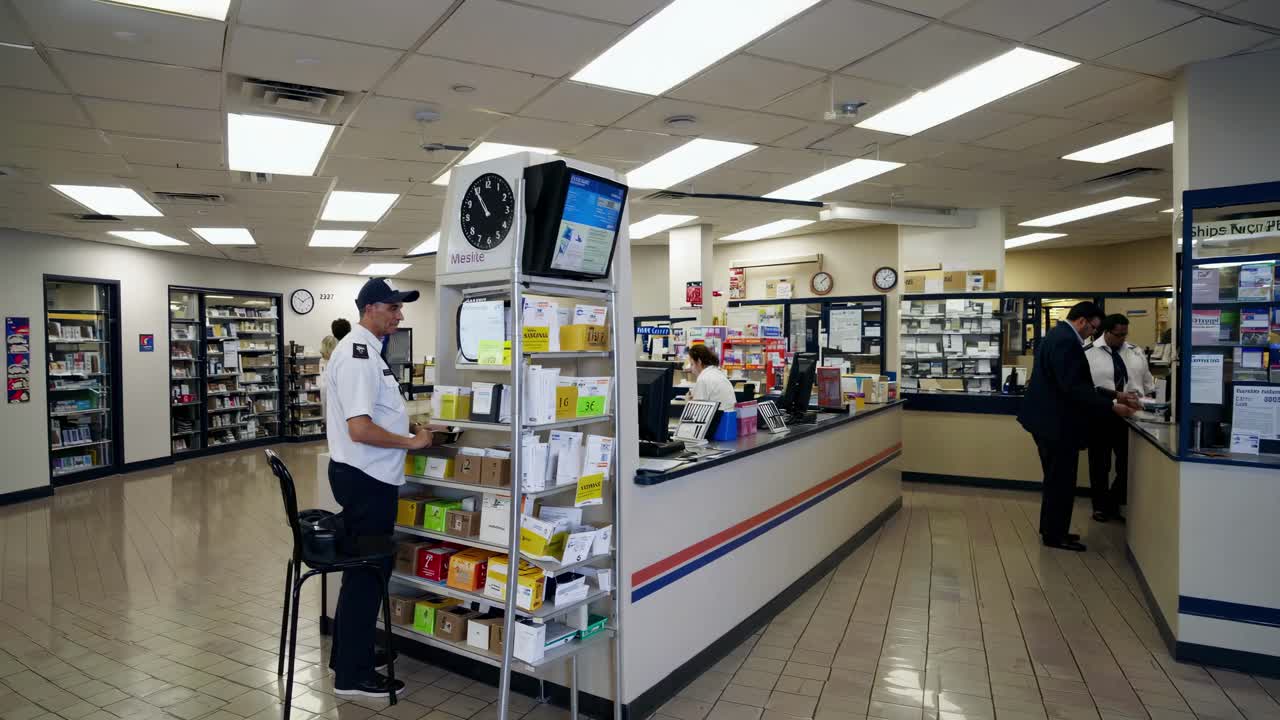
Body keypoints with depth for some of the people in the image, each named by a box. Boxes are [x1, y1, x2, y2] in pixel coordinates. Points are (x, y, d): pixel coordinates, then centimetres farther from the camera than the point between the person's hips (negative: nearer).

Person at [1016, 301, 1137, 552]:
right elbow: (1073, 388, -26)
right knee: (1061, 481, 0)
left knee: (1056, 480, 19)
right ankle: (1055, 535, 10)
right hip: (1058, 423, -11)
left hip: (1050, 419, 11)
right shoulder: (1066, 341, -19)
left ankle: (1051, 529, 29)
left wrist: (1113, 397, 16)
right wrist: (1112, 406, -22)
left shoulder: (1058, 335, 14)